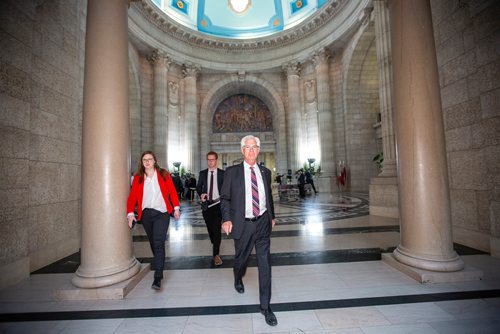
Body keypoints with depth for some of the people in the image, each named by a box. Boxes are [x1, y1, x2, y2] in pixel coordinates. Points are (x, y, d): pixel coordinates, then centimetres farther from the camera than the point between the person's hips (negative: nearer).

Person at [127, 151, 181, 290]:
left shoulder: (163, 174, 1)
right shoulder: (138, 178, 4)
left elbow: (172, 191, -1)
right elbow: (132, 196, -2)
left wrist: (176, 208, -9)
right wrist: (130, 213, -13)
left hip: (161, 213, -3)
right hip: (145, 214, 3)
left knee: (159, 243, -8)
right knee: (153, 243, 16)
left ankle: (158, 278, -3)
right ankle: (159, 263, 39)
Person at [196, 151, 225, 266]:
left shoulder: (222, 173, -1)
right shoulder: (202, 173, 7)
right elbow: (198, 187, 11)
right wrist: (201, 194, -8)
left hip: (218, 203, -3)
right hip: (206, 203, 3)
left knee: (216, 228, -9)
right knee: (210, 227, 15)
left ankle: (216, 254, -1)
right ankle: (214, 245, 41)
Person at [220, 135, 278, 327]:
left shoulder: (265, 172, 5)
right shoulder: (232, 172, -4)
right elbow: (225, 198, -3)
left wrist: (272, 216, 18)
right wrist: (226, 219, -14)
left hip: (262, 223, 2)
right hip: (243, 224, -1)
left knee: (265, 263, 4)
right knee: (241, 258, 18)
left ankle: (265, 306, 22)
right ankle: (238, 279, 55)